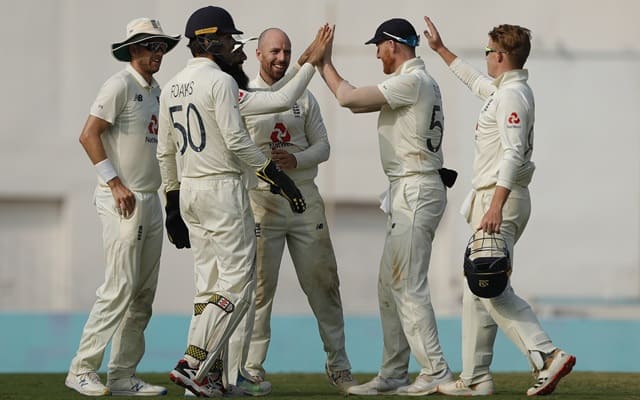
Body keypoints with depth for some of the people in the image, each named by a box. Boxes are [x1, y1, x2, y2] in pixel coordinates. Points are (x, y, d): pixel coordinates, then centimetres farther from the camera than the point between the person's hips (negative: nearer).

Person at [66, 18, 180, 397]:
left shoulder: (156, 90, 17)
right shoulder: (121, 84, -9)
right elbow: (89, 135, -15)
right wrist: (115, 183, -18)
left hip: (151, 201, 9)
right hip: (122, 200, -9)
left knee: (144, 293, 7)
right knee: (121, 287, -13)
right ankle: (82, 369, -7)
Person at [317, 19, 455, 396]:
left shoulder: (412, 81, -14)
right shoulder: (419, 81, 18)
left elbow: (349, 99, -16)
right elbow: (357, 101, 22)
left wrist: (326, 64, -1)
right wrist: (324, 66, 20)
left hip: (416, 191, -10)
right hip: (409, 192, 10)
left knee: (408, 287, -10)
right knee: (390, 287, 12)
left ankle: (436, 372, -9)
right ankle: (393, 376, 15)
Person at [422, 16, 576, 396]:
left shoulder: (512, 95, -14)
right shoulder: (503, 90, 17)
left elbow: (513, 153, -24)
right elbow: (476, 81, 39)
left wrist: (496, 205, -30)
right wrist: (440, 49, 46)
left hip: (501, 198, -10)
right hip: (494, 199, 10)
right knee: (478, 291, 11)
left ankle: (548, 356, -19)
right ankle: (475, 378, 13)